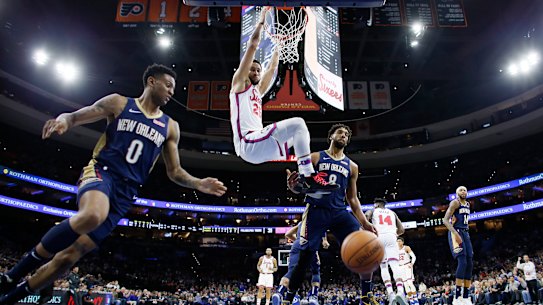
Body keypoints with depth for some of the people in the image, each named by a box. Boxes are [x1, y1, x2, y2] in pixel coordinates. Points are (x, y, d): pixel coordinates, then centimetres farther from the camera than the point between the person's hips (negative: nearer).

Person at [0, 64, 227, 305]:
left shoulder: (170, 127, 14)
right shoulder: (118, 103, 7)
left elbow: (174, 172, 16)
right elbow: (74, 116, 7)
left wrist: (199, 185, -3)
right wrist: (62, 120, -18)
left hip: (126, 191, 4)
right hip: (101, 171, -3)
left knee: (70, 255, -1)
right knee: (93, 215, -38)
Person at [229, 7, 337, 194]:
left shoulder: (257, 91, 29)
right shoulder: (239, 83, 8)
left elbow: (272, 68, 36)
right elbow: (253, 45, 4)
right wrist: (262, 19, 9)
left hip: (258, 143, 10)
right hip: (248, 143, -10)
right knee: (298, 124, -20)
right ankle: (308, 177, -23)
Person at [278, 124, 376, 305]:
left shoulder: (352, 166, 16)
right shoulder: (315, 158, 7)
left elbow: (352, 198, 18)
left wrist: (364, 222, 6)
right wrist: (293, 185, -22)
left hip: (339, 212, 3)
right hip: (316, 210, -3)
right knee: (304, 258, -4)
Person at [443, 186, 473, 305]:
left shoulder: (468, 204, 19)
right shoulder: (455, 203, -8)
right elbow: (445, 220, -17)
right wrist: (455, 233, -29)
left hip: (465, 233, 9)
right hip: (456, 233, -9)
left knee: (469, 264, 1)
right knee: (462, 262, -21)